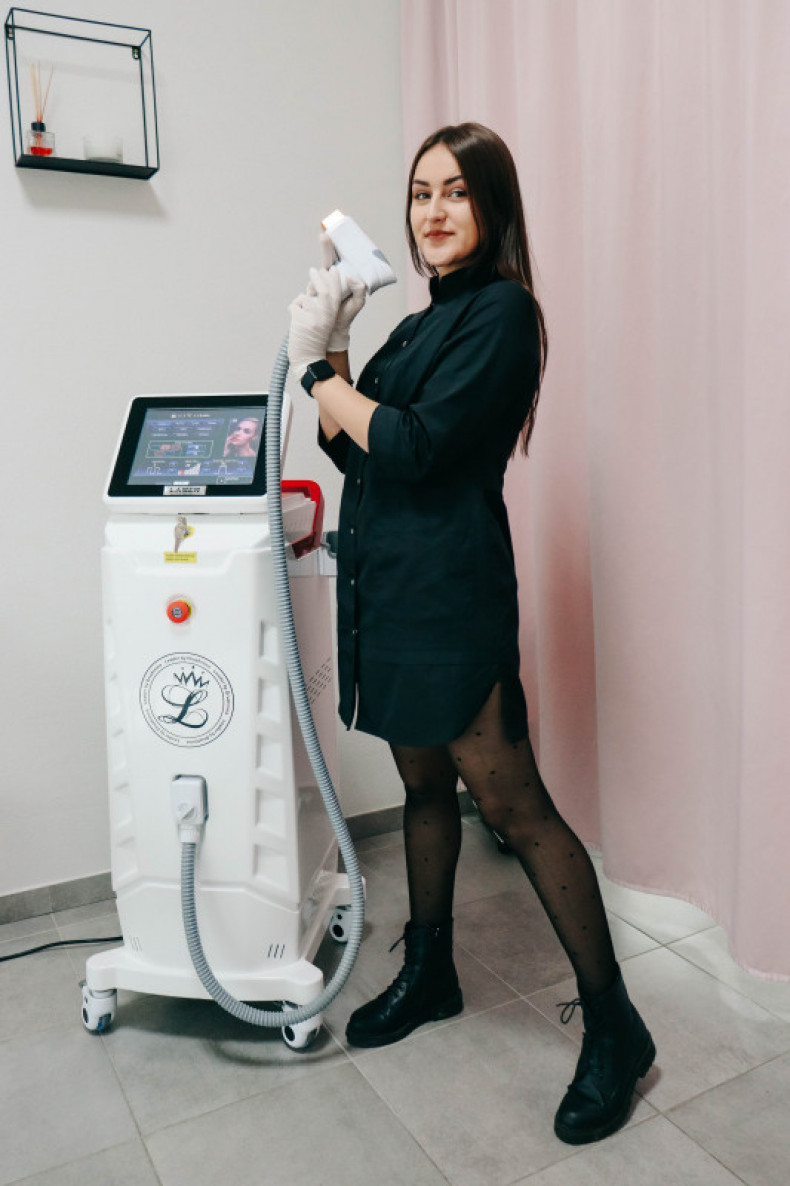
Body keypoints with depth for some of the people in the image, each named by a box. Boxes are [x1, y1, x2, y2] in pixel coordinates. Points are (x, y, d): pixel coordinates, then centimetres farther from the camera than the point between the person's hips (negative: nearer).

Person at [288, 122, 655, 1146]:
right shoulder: (425, 322, 19)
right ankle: (428, 974, 36)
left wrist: (319, 369, -6)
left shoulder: (501, 311, -8)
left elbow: (415, 448, -18)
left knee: (514, 807, -4)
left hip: (449, 590, -9)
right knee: (425, 783, 18)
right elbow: (352, 449, 15)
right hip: (390, 585, 9)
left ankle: (614, 1028, 12)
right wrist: (326, 355, 4)